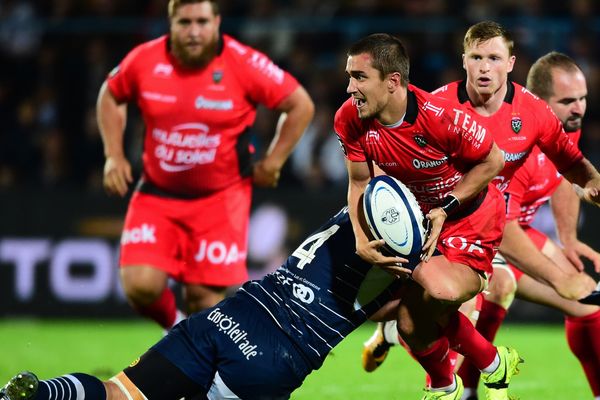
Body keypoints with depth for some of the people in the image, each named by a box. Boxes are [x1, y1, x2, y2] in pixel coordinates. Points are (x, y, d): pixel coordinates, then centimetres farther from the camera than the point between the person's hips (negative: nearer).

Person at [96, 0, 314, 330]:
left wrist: (272, 163, -2)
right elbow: (110, 96, 14)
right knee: (140, 286, -13)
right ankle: (173, 326, 21)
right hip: (157, 194, 2)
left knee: (204, 296, -7)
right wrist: (114, 156, 6)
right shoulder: (144, 60, -7)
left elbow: (300, 105, -3)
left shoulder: (243, 64, -14)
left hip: (220, 197, -2)